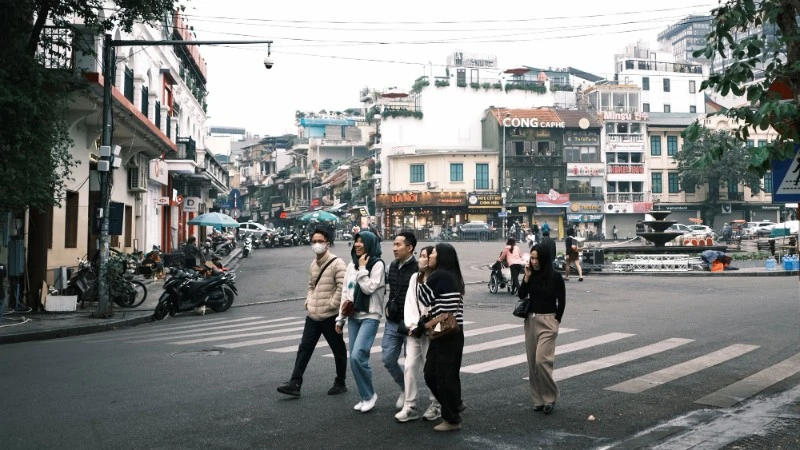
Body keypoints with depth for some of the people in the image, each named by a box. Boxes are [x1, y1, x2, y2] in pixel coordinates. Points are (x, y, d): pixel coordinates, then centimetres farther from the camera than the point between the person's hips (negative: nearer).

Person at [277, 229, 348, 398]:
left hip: (330, 317, -7)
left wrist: (330, 305, -18)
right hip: (313, 316, 7)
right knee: (304, 349, 2)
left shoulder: (337, 263, -12)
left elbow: (342, 288, -19)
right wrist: (308, 301, 8)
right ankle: (295, 383, 3)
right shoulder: (313, 264, 13)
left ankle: (340, 383, 21)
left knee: (338, 350, 8)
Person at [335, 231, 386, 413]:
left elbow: (369, 288, -18)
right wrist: (340, 317, 12)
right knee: (355, 359, 5)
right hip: (353, 317, 7)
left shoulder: (378, 264, -7)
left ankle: (370, 394, 0)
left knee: (358, 356, -18)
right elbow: (345, 292, 13)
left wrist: (363, 268, -13)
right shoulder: (351, 266, 11)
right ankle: (365, 397, 17)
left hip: (370, 317, -7)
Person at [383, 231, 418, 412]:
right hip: (392, 322, 7)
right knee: (388, 358, 7)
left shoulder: (418, 269, -15)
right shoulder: (393, 266, 8)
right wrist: (388, 307, 12)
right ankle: (405, 388, 29)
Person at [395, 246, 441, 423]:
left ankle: (436, 406, 19)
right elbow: (409, 303, 8)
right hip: (413, 330, 6)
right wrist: (412, 325, -4)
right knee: (410, 367, 2)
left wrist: (422, 326, -13)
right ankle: (410, 407, 7)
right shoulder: (415, 277, 11)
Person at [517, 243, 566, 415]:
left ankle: (550, 397, 1)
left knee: (542, 360, -14)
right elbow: (521, 295, -3)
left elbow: (562, 301, -3)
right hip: (530, 320, 5)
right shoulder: (530, 275, 5)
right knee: (532, 362, 7)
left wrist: (556, 321, -5)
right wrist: (527, 277, -11)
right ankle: (538, 399, 16)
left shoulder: (555, 276, -8)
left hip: (548, 321, -5)